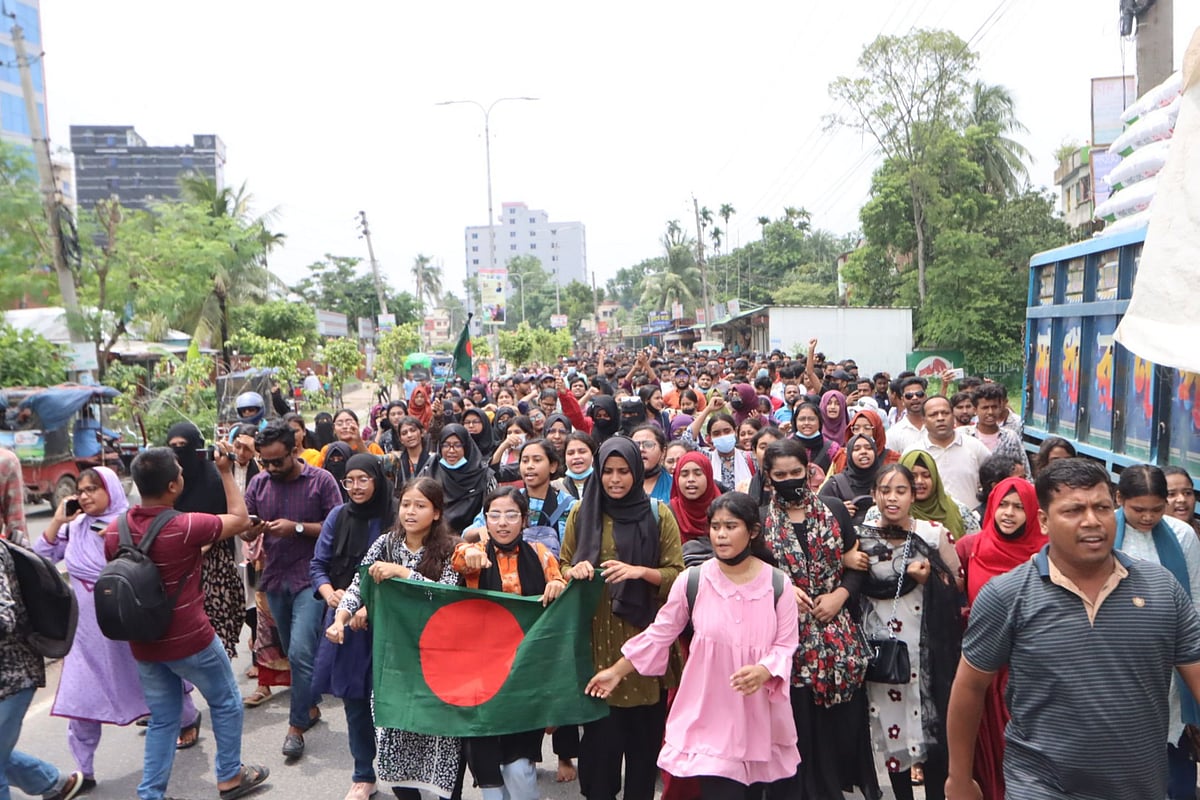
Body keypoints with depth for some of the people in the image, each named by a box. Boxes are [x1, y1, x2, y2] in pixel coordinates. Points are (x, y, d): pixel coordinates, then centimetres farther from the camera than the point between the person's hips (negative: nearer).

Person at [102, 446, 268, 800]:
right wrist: (226, 472, -1)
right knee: (226, 703, 17)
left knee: (163, 719, 20)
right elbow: (240, 519, -9)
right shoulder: (186, 527, -25)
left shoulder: (114, 530, -5)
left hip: (143, 643, 5)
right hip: (190, 640, -5)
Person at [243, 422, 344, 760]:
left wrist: (297, 528, -19)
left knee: (300, 651, -13)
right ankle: (309, 706, 35)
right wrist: (253, 529, -16)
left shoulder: (321, 480, -8)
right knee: (293, 652, 17)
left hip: (309, 576, -5)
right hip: (275, 577, 5)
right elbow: (246, 531, 7)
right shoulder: (258, 483, 5)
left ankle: (297, 725, 1)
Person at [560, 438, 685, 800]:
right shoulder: (582, 512, 6)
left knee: (644, 729, 4)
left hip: (645, 635, -1)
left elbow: (677, 575, 0)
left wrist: (640, 571, -18)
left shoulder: (659, 515, 0)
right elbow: (562, 565, 13)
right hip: (598, 636, 1)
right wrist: (575, 571, -10)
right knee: (600, 728, 3)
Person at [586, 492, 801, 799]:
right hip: (712, 712, -1)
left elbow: (786, 645, -4)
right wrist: (617, 671, 8)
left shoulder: (777, 584, -5)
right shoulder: (692, 581, -5)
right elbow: (659, 634, 4)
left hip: (763, 711, 2)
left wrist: (764, 671, -25)